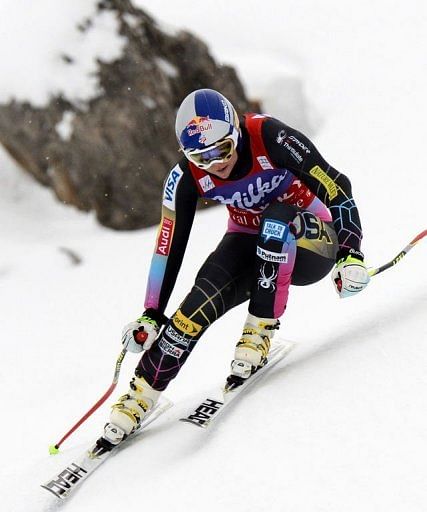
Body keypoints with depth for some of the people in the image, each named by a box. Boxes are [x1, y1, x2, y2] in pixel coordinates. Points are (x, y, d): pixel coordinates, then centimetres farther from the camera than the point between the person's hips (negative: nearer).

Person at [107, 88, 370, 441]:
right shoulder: (187, 177, -15)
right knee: (205, 297, -26)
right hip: (251, 245, 2)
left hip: (311, 244, -2)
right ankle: (142, 393, -17)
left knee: (277, 216, -36)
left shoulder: (270, 138, -26)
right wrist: (151, 315, -9)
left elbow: (337, 187, -22)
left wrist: (350, 256, -31)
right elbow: (169, 247, -8)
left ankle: (261, 330, -26)